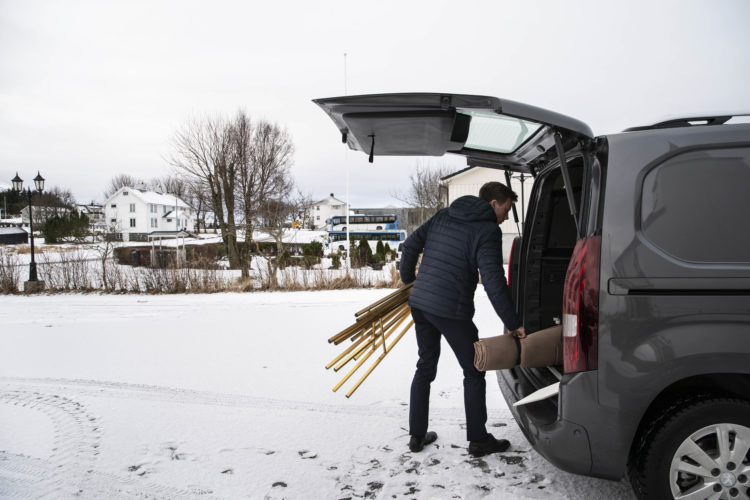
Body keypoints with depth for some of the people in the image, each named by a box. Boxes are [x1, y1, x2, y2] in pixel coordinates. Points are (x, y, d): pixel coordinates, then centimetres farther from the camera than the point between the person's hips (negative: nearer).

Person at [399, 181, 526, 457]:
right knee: (473, 373, 10)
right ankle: (478, 439, 19)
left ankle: (417, 435, 26)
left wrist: (408, 277, 26)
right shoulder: (487, 231, -9)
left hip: (420, 303, 7)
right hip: (451, 310, -7)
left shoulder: (443, 216, 12)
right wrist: (513, 324, -10)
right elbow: (493, 282, -15)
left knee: (425, 367, 19)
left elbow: (411, 244, 11)